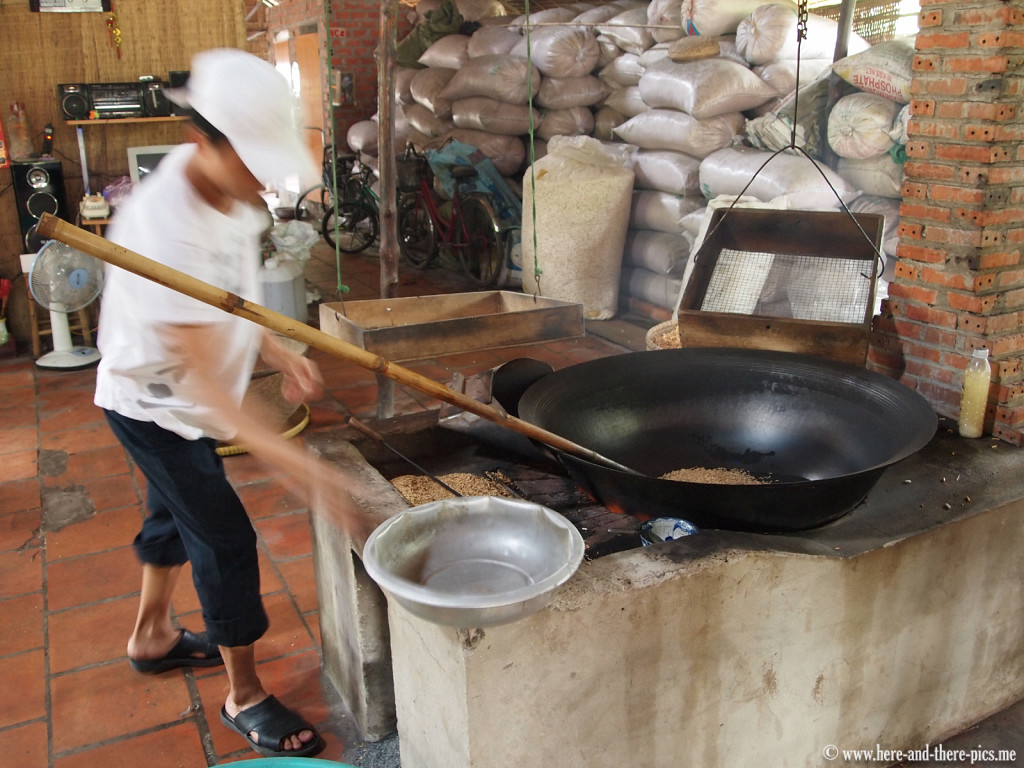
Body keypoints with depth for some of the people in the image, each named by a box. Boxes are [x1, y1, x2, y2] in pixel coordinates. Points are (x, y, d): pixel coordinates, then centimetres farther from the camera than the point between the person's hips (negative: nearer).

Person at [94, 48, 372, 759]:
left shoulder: (231, 191, -9)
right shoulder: (164, 227, -36)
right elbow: (198, 377, -38)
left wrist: (282, 355, -7)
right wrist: (298, 465, -45)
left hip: (183, 403, 8)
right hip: (154, 405, -8)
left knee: (176, 513, 24)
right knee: (225, 539, -4)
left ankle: (153, 636, 49)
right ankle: (245, 698, 15)